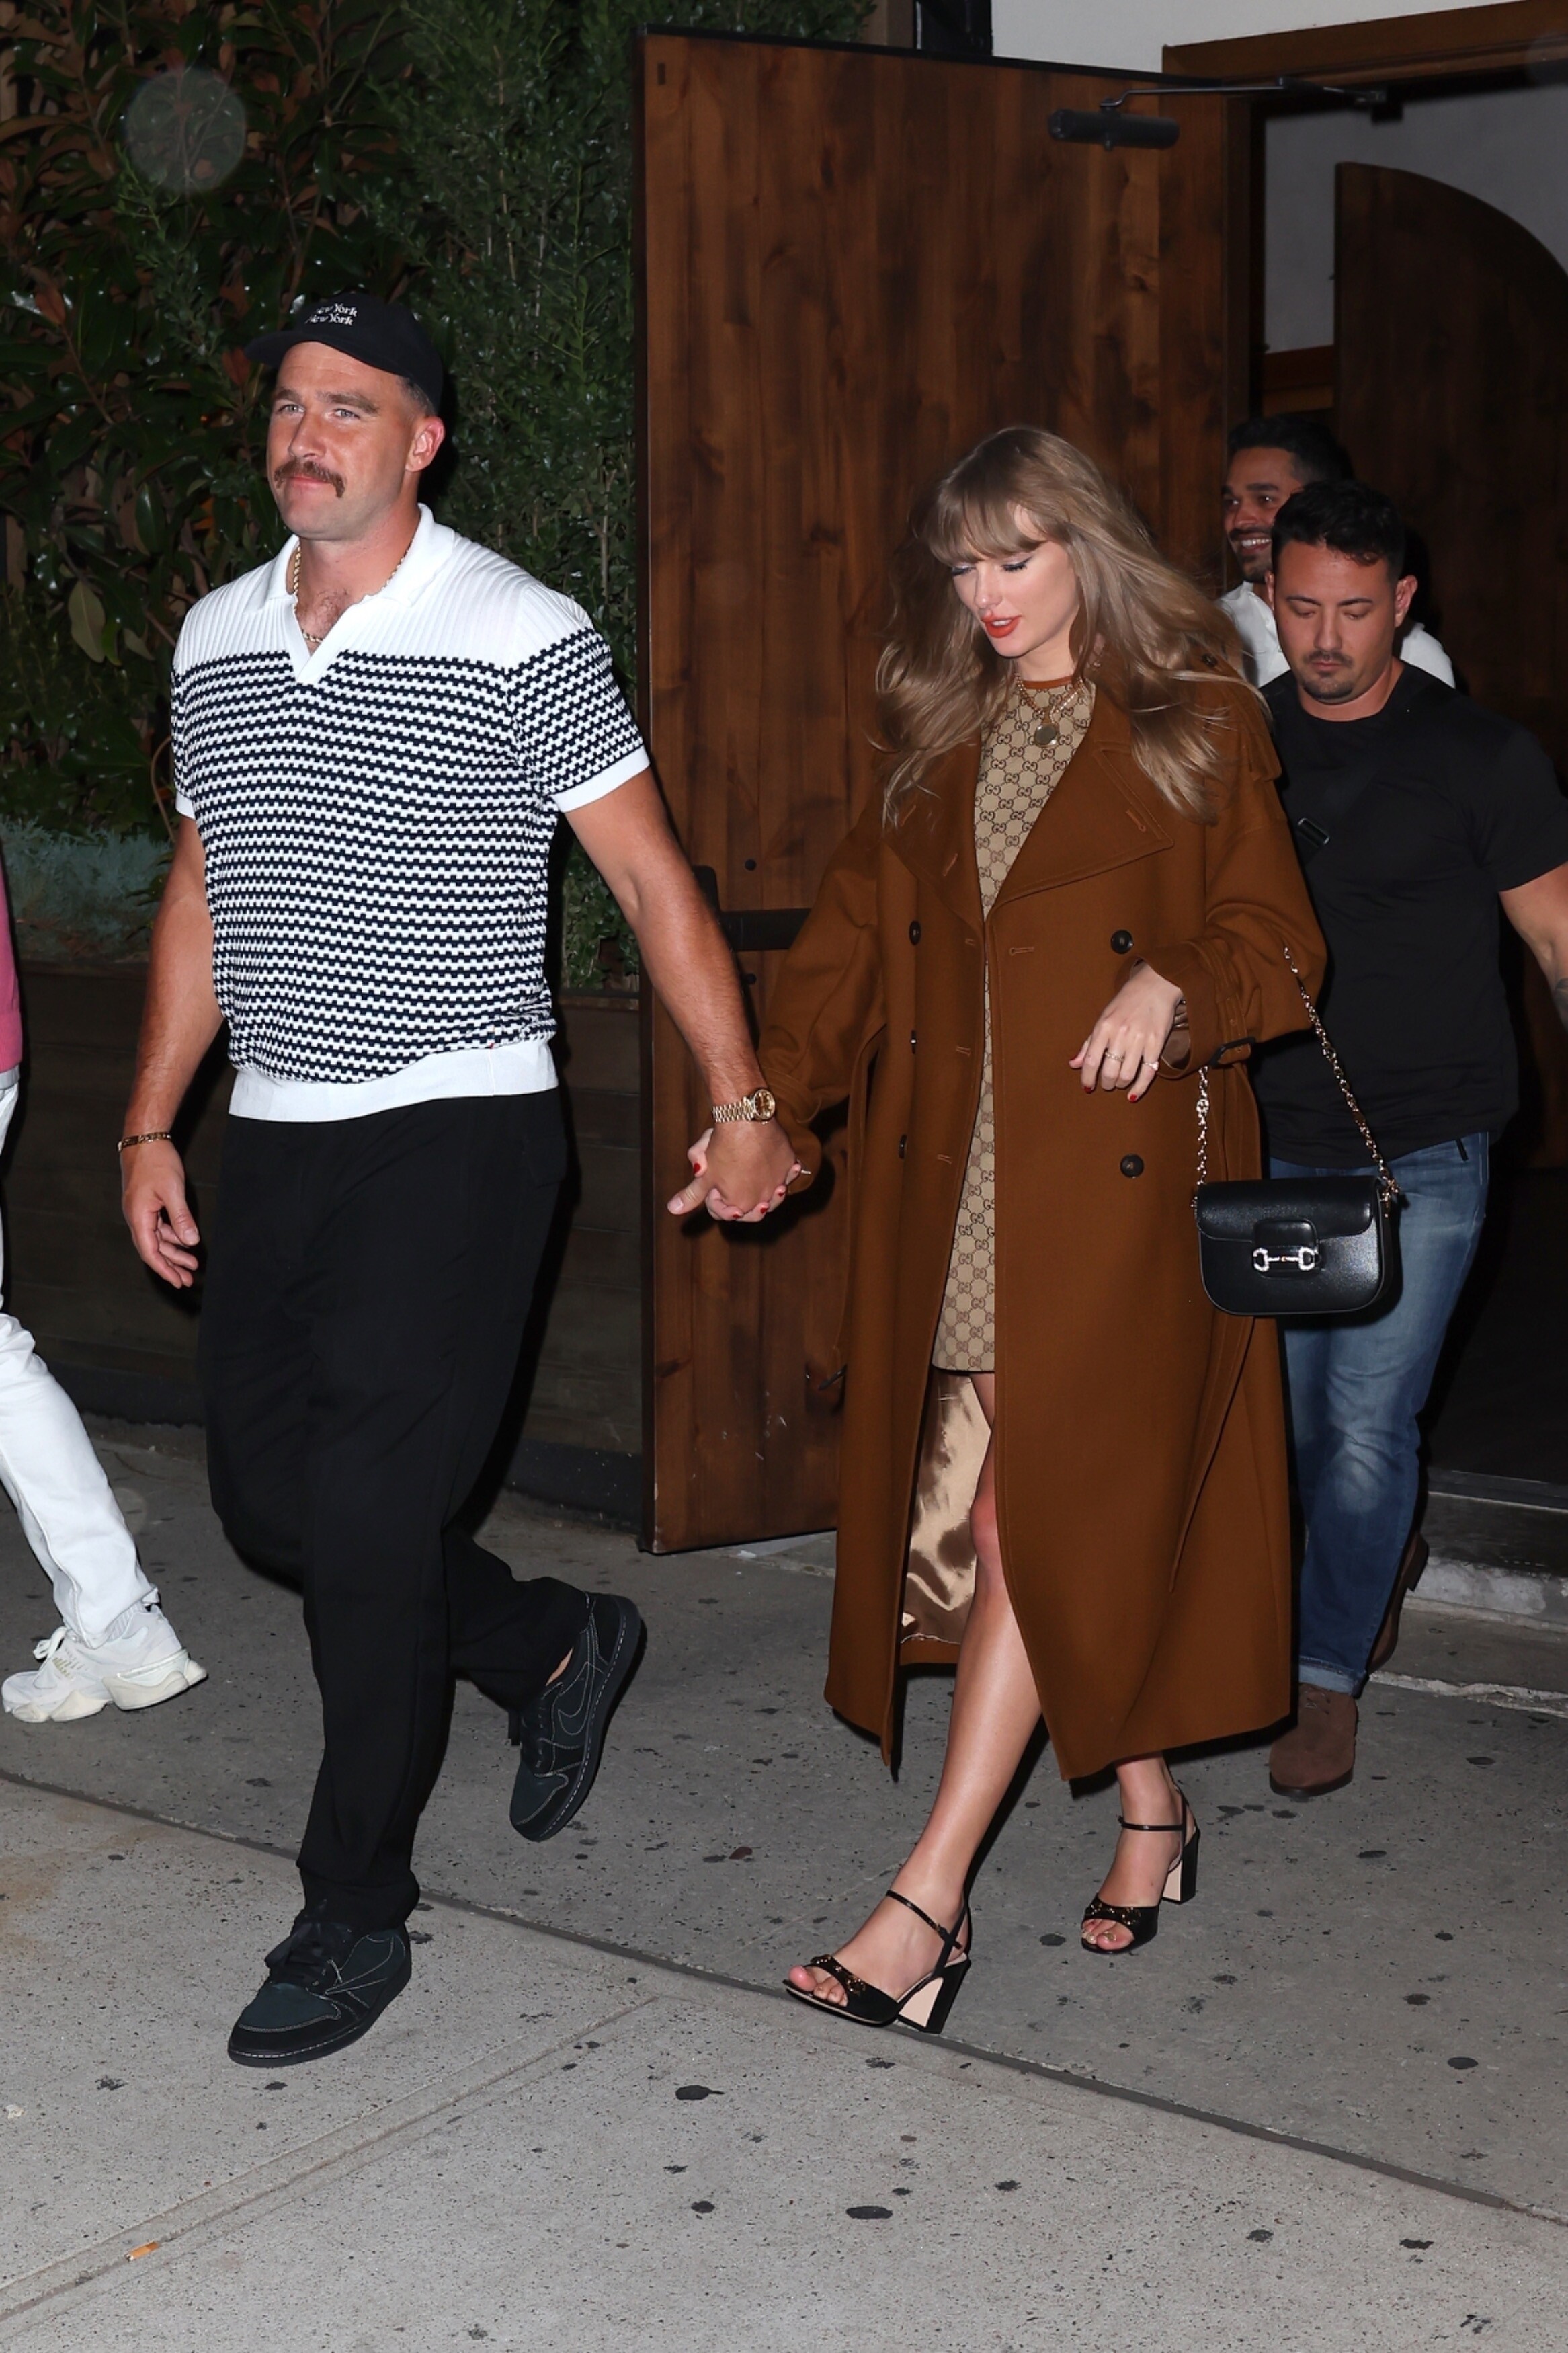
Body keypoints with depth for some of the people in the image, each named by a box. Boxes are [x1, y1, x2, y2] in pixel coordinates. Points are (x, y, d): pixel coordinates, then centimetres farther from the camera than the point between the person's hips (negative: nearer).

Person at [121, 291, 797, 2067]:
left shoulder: (519, 639, -8)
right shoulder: (215, 642, 10)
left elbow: (650, 875, -5)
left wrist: (741, 1104, -8)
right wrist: (150, 1129, 15)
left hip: (457, 1137, -7)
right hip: (278, 1138, 7)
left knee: (369, 1521, -8)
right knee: (265, 1492, 10)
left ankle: (353, 1919, 8)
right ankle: (556, 1648, 34)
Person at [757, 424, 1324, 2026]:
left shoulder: (1196, 725, 4)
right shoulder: (941, 744, 17)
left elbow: (1272, 937, 1)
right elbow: (855, 935, 14)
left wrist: (1176, 986, -21)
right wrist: (769, 1102, 1)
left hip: (1115, 1183, -4)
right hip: (954, 1191, 5)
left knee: (1042, 1514, -9)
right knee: (1066, 1522, 6)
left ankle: (930, 1900, -10)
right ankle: (1151, 1811, 24)